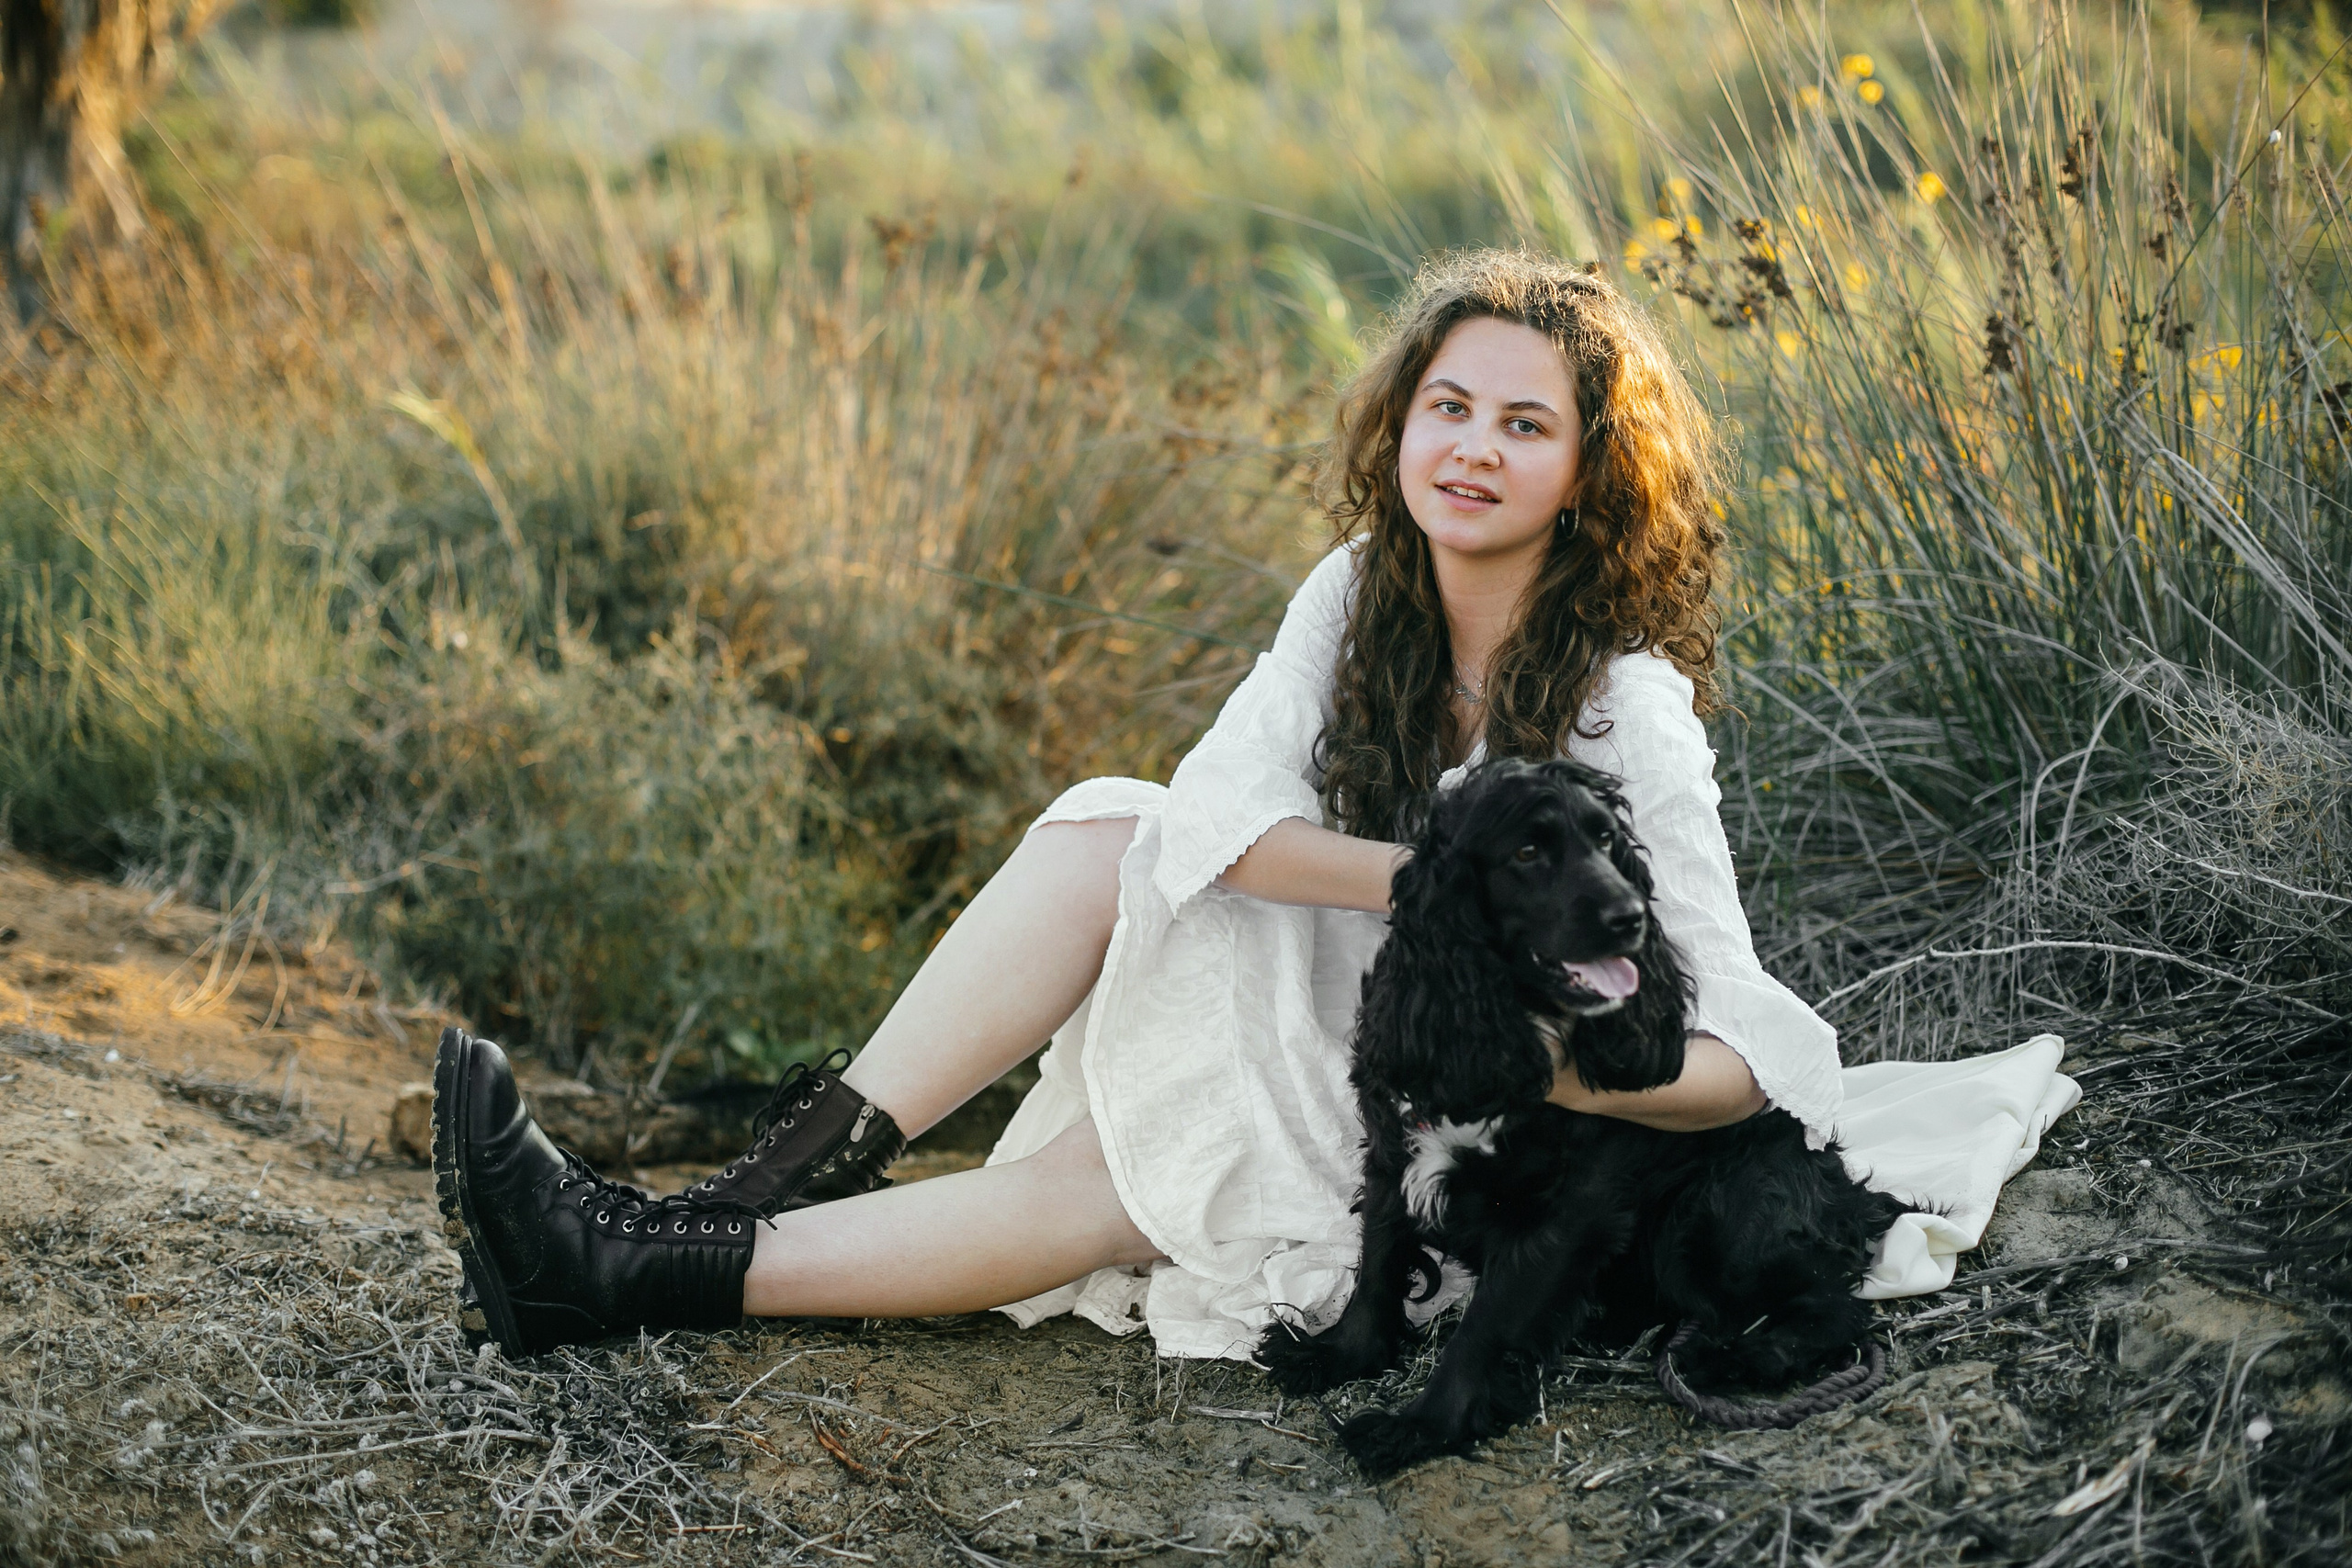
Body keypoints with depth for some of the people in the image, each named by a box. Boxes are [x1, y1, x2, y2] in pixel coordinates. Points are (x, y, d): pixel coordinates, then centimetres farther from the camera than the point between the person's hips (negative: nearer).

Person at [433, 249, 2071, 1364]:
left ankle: (670, 1274, -24)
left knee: (1103, 1182, -26)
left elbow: (1765, 1056, -22)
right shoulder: (1364, 590, -4)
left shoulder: (1628, 713, -22)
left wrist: (1592, 1072, -41)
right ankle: (795, 1172, -25)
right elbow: (1219, 807, -16)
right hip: (1331, 1049, 6)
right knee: (1108, 832, -19)